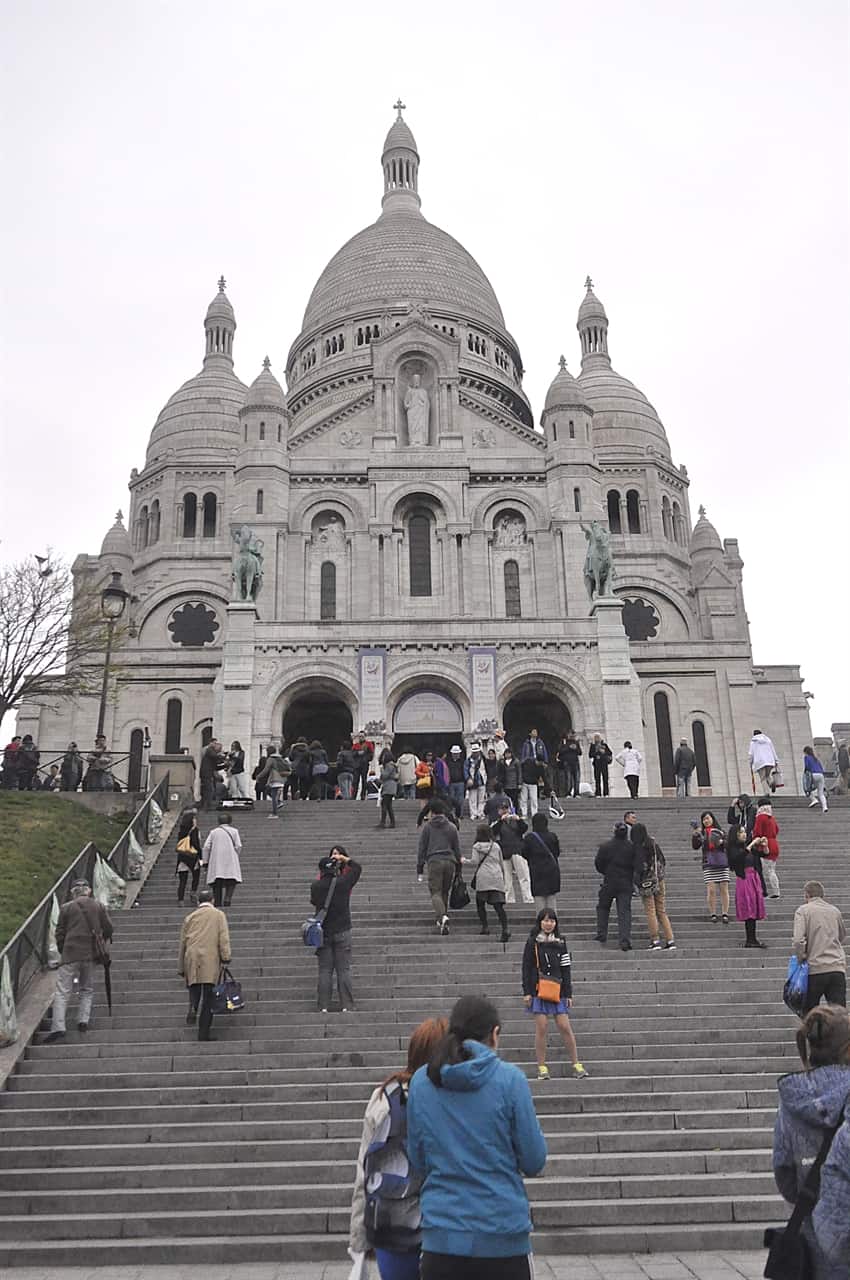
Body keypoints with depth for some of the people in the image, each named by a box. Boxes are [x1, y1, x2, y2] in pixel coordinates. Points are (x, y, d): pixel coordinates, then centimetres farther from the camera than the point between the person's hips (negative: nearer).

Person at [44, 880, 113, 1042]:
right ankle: (83, 1020, 4)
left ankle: (58, 1027, -12)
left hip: (70, 954, -2)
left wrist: (62, 951, 18)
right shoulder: (98, 906, 6)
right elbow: (108, 928, 8)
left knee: (62, 992, -2)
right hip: (90, 955, 2)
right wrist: (105, 940, 28)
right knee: (87, 989, 18)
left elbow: (59, 933, 5)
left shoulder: (66, 908, 2)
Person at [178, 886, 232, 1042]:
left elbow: (183, 942, 19)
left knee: (194, 987, 14)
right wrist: (226, 956, -7)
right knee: (208, 995, -1)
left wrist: (181, 968, 24)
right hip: (210, 958, -2)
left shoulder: (190, 917, 19)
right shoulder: (219, 915, 12)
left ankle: (193, 1007, -18)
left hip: (191, 957, 2)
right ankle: (204, 1032, -3)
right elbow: (223, 937, -3)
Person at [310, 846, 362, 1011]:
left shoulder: (315, 886, -7)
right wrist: (345, 859, 12)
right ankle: (346, 1005, 3)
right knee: (344, 969, 3)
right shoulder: (343, 883, -9)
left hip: (323, 932, 1)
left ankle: (324, 1006, 5)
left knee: (325, 970, 6)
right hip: (342, 931, -1)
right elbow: (358, 868, 5)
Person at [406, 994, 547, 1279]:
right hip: (502, 1236, -2)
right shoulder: (509, 1079, -11)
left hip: (441, 1235, 3)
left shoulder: (420, 1082, -1)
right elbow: (534, 1162, -5)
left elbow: (418, 1162, 7)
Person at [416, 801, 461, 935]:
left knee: (435, 892, -5)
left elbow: (421, 848, 4)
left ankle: (442, 916, -28)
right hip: (450, 861, 3)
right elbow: (457, 848, 14)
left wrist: (420, 870, 7)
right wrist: (458, 865, 22)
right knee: (445, 892, 15)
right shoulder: (452, 827, 12)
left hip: (434, 862, -3)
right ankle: (441, 920, 18)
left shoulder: (427, 826, 5)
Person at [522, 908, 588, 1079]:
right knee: (541, 1028, -3)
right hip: (538, 990, -2)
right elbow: (526, 968, 2)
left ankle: (576, 1064, 7)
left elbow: (566, 969, 11)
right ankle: (542, 1067, 7)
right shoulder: (533, 942, 3)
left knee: (565, 1027, -2)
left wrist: (568, 994, 6)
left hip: (557, 991, 2)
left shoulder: (560, 943, 10)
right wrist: (527, 992, -5)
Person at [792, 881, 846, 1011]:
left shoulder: (803, 910, -2)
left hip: (815, 968, -3)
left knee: (809, 1014, 11)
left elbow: (798, 940, -14)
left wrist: (800, 958, -1)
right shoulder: (835, 911, 13)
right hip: (838, 968, 3)